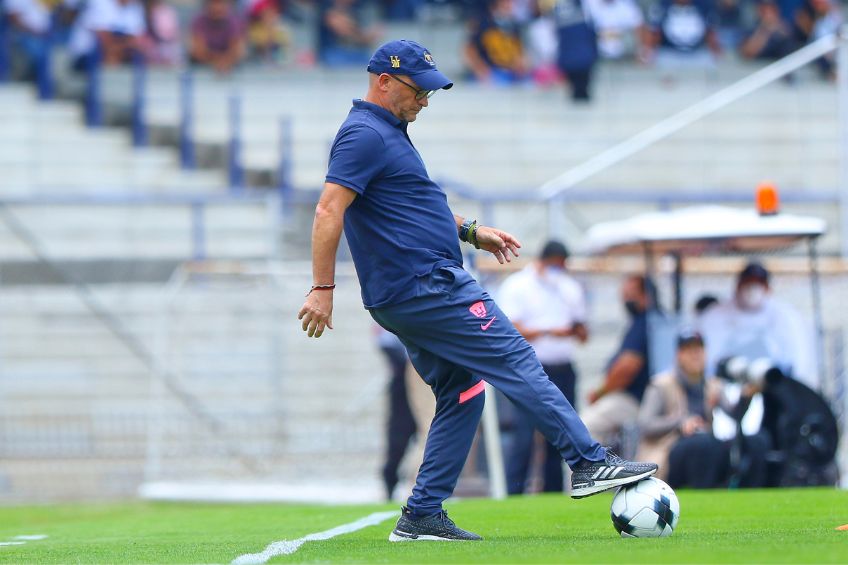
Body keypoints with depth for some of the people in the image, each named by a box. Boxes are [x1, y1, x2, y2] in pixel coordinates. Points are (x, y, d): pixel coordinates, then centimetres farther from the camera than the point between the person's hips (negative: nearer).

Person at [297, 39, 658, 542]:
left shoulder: (387, 133, 20)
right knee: (516, 362, -8)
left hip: (403, 299, 11)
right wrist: (323, 288, -25)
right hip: (426, 287, -11)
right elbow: (329, 211, -21)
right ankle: (590, 462, -6)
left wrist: (470, 231, 27)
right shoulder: (365, 135, -13)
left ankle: (422, 517, 8)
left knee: (461, 396, 10)